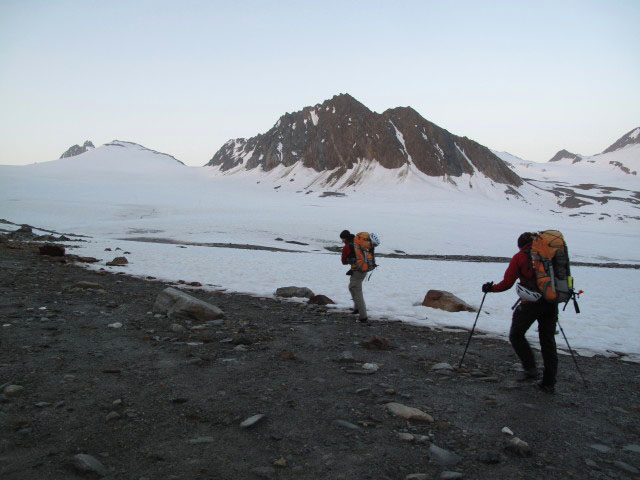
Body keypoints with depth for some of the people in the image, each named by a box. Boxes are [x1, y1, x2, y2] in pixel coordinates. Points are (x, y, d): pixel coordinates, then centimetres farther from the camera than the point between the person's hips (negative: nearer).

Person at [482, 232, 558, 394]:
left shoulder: (520, 257, 0)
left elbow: (507, 283, -2)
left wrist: (491, 288, 14)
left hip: (531, 303, -4)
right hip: (551, 304, 4)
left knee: (516, 335, 14)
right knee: (548, 341, 11)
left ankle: (530, 369, 3)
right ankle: (549, 383, 13)